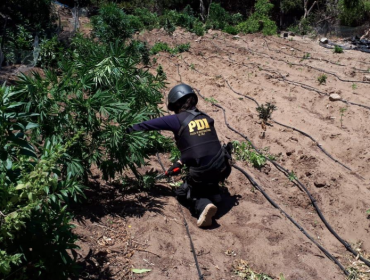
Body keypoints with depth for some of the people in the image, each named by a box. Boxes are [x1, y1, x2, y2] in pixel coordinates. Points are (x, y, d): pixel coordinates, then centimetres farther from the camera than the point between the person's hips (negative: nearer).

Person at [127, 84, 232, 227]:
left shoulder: (177, 120, -6)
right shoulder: (206, 118, 10)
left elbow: (148, 125, 1)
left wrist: (128, 130, 14)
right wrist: (181, 162, 18)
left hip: (201, 173, -6)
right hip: (221, 168, 6)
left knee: (182, 193, 21)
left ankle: (203, 205, -6)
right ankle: (213, 195, 13)